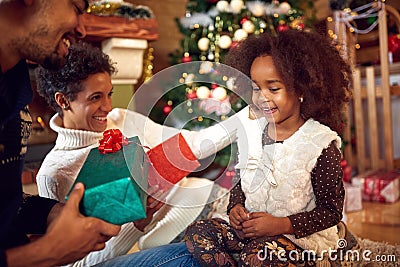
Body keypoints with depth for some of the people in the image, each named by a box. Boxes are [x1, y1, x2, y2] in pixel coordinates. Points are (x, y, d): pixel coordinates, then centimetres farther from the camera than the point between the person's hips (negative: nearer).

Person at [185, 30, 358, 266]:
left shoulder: (320, 143, -13)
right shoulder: (250, 132, 3)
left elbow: (331, 211, -10)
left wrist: (281, 224, -20)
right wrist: (236, 207, -8)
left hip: (303, 237, -5)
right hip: (250, 229, 5)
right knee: (197, 233, -15)